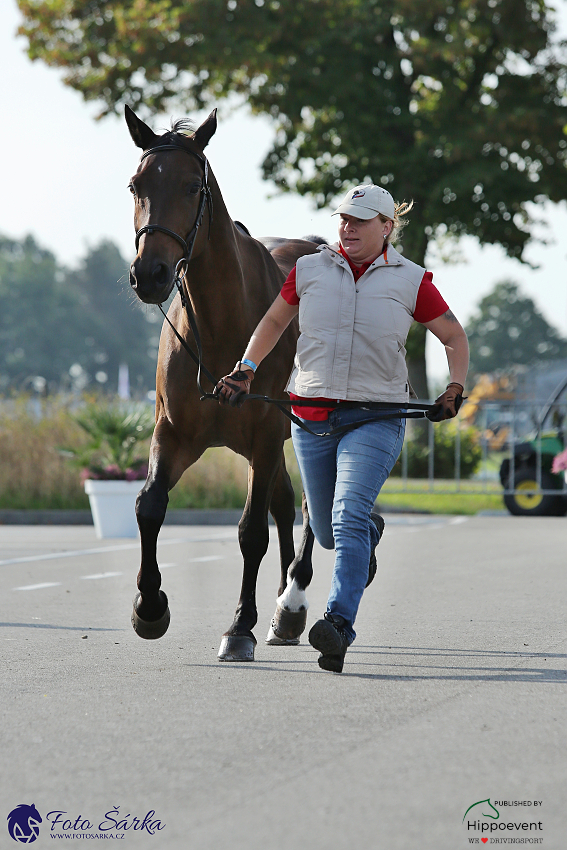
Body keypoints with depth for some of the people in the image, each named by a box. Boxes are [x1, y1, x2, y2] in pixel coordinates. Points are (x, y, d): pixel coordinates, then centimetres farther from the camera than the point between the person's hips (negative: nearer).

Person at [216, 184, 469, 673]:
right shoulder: (309, 270, 5)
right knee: (327, 532, 15)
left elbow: (455, 337, 10)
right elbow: (274, 321, 19)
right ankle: (371, 530, 52)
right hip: (311, 417, 4)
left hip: (376, 418, -4)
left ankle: (339, 626, -33)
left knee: (348, 517, -24)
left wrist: (455, 388, -4)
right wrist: (247, 368, 6)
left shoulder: (411, 280, 0)